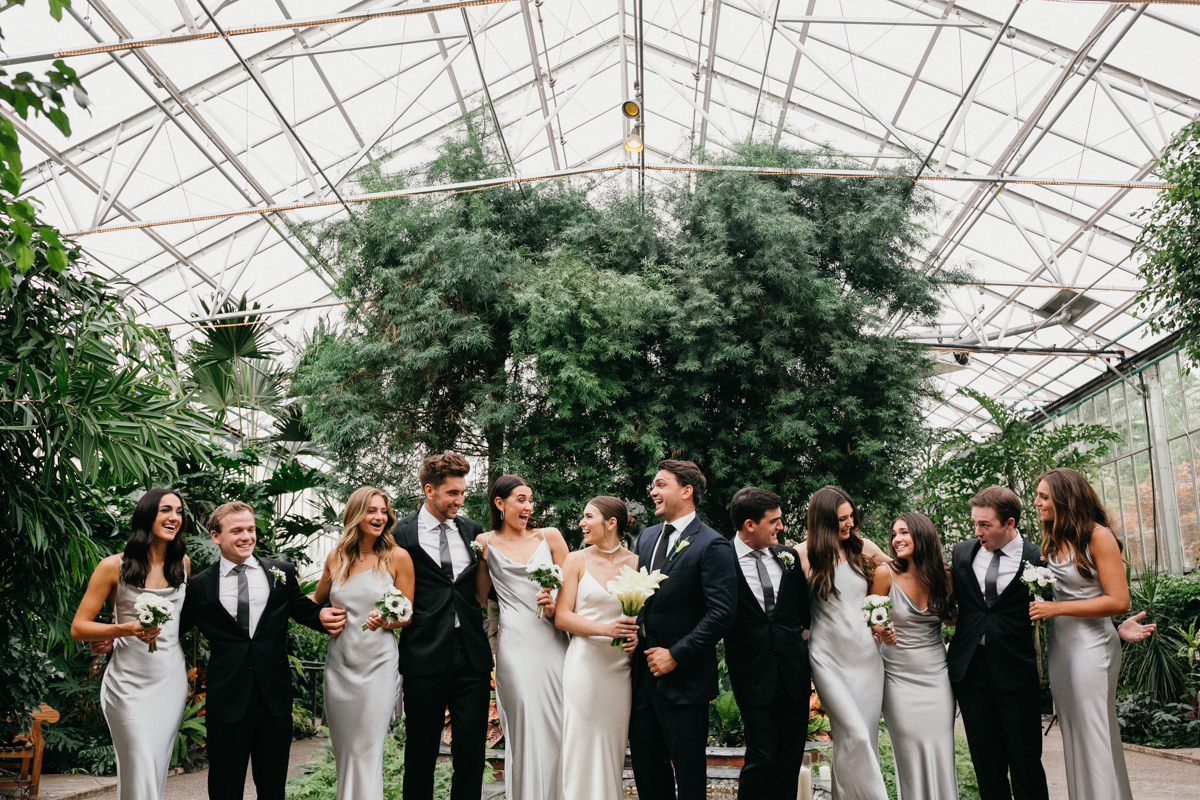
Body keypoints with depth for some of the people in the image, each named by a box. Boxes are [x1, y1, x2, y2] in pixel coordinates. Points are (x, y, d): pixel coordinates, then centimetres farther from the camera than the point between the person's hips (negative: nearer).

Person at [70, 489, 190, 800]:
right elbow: (78, 628, -5)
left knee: (158, 769, 9)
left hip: (171, 681, 4)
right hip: (129, 684, -4)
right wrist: (126, 629, -20)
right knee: (140, 775, -5)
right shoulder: (114, 567, -6)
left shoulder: (182, 563, 7)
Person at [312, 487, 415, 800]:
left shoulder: (397, 557, -2)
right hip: (339, 664, 4)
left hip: (377, 665, -3)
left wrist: (386, 621, -18)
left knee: (367, 754, -4)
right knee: (344, 751, 11)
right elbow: (315, 601, 23)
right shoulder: (336, 558, 7)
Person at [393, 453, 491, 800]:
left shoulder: (472, 531, 10)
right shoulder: (402, 534, -2)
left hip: (472, 654, 3)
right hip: (425, 655, -3)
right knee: (421, 750, 9)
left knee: (472, 749, 7)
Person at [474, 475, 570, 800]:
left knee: (558, 727, 2)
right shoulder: (485, 543, 8)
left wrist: (556, 606, -8)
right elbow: (480, 598, 13)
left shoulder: (549, 537, 10)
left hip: (553, 641, 2)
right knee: (525, 728, -4)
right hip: (515, 646, -2)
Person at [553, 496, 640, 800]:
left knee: (612, 747, 8)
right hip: (584, 664, -2)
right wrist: (607, 629, -16)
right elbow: (561, 617, -4)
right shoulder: (577, 560, 1)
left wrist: (635, 635, -7)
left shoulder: (636, 562, 5)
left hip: (620, 668, 2)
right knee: (581, 748, 1)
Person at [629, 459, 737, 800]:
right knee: (645, 760, 15)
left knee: (688, 771, 6)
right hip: (643, 671, 7)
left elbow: (722, 613, -17)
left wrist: (675, 655, -16)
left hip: (683, 679, -7)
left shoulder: (712, 545, -12)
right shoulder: (647, 537, 11)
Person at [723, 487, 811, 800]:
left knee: (791, 761, 11)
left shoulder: (788, 556, 6)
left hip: (794, 673, 5)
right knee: (762, 759, -3)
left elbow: (806, 610, 15)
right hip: (755, 677, -5)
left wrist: (812, 664, 13)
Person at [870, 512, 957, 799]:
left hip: (936, 675, 2)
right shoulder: (885, 574, -11)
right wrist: (881, 632, -22)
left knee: (940, 751, 2)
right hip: (899, 676, -2)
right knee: (910, 752, 0)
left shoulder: (943, 575, -2)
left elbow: (950, 618, 11)